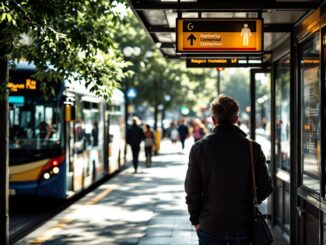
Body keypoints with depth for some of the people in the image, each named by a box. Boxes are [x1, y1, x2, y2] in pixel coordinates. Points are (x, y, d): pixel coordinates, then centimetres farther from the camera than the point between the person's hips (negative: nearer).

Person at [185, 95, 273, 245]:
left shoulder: (199, 148, -6)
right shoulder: (252, 147, -5)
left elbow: (192, 190, -5)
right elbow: (266, 188, -2)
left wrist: (196, 220, 7)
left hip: (209, 227, 0)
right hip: (242, 226, 0)